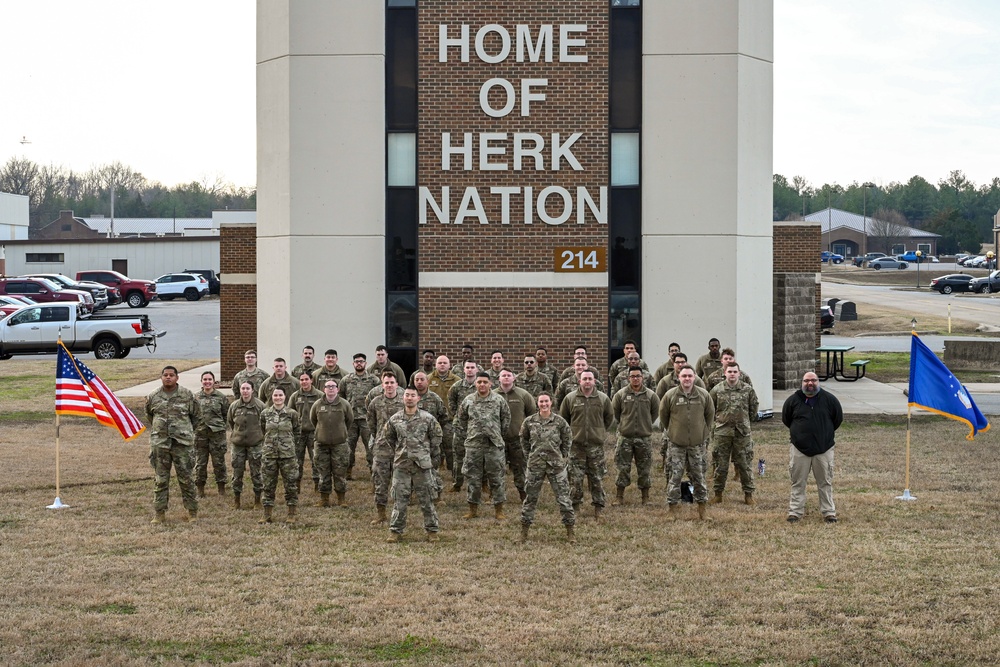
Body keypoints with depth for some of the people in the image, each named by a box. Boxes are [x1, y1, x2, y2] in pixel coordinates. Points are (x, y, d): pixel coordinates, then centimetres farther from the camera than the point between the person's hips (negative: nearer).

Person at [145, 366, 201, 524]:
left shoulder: (187, 395, -1)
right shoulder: (153, 397, 5)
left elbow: (196, 416, 10)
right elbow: (149, 416, 22)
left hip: (182, 443, -2)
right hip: (159, 444, 2)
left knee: (186, 478, 1)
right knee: (160, 480, 5)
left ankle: (192, 511, 11)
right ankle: (160, 513, 11)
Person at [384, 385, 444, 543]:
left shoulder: (428, 419, -2)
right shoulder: (394, 420, 3)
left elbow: (436, 437, 8)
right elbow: (389, 438, 19)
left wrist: (434, 456, 9)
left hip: (423, 465, -1)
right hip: (401, 465, 1)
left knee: (427, 500, 4)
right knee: (399, 500, 3)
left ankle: (432, 530, 12)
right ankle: (395, 530, 11)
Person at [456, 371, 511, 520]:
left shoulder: (498, 400, 1)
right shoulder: (468, 400, 3)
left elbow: (506, 417, 13)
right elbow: (460, 419, 14)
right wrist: (464, 435, 10)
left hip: (494, 445, -1)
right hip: (473, 445, 1)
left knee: (496, 478, 2)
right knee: (473, 478, 6)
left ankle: (499, 510, 11)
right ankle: (473, 509, 17)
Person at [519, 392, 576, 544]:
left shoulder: (559, 421, -2)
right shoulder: (529, 422, 0)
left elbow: (568, 439, 10)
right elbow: (524, 439, 15)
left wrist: (563, 457, 7)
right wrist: (528, 455, 11)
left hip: (556, 464, -1)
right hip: (535, 465, 1)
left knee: (563, 497, 0)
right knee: (530, 497, 7)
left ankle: (570, 531, 8)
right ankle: (524, 530, 18)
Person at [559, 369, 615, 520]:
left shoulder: (603, 398, 3)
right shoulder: (570, 398, 0)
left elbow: (609, 417, 16)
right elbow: (562, 418, 11)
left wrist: (600, 432, 12)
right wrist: (570, 434, 8)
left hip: (596, 444, 0)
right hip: (576, 444, 0)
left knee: (597, 479, 5)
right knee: (575, 479, 1)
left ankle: (599, 508, 13)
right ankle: (575, 507, 12)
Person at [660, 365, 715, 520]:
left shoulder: (704, 395, -2)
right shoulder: (670, 395, -7)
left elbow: (710, 414, 12)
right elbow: (663, 415, 7)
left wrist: (705, 431, 12)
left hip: (697, 443, 1)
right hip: (676, 443, -1)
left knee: (699, 476, 9)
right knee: (675, 476, 0)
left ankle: (701, 506, 20)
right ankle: (673, 508, 8)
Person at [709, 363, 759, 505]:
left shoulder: (748, 390, 1)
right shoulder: (717, 390, 0)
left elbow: (753, 408, 13)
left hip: (742, 433, 0)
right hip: (722, 433, 0)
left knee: (745, 464, 4)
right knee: (720, 465, 5)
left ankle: (748, 493, 13)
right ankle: (718, 493, 16)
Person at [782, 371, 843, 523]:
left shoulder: (829, 399, -3)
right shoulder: (793, 400, -3)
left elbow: (838, 419, 10)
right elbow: (786, 419, 13)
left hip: (824, 448, 0)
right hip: (799, 448, 0)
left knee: (825, 482, 6)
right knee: (798, 483, 5)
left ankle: (829, 512, 14)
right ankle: (795, 512, 12)